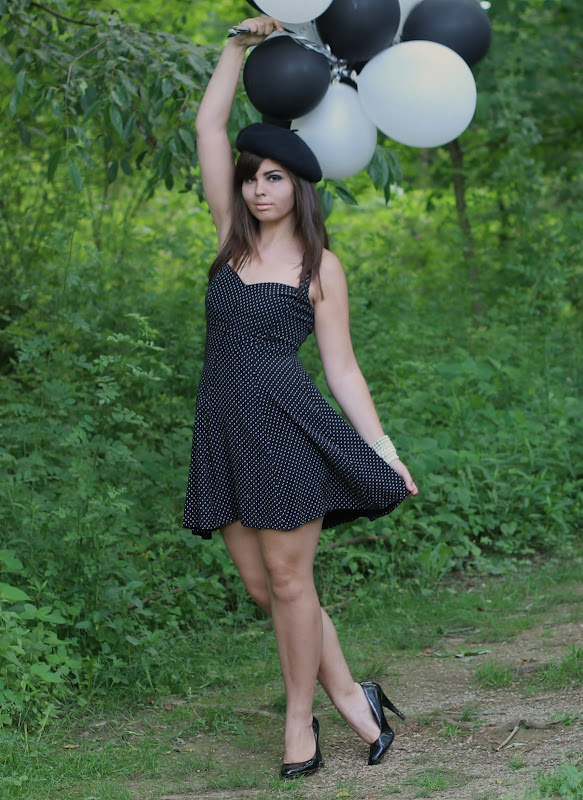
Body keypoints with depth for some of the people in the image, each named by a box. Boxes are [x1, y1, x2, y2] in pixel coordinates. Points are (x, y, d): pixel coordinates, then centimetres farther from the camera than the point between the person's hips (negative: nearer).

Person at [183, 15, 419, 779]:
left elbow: (342, 367, 2)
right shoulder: (233, 236, 11)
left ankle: (300, 723, 14)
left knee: (288, 580, 0)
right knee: (260, 584, 7)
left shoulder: (320, 266, 1)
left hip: (288, 427, -5)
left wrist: (383, 447, -3)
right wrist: (242, 42, 7)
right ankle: (349, 694, 20)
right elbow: (209, 127, 8)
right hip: (225, 431, 5)